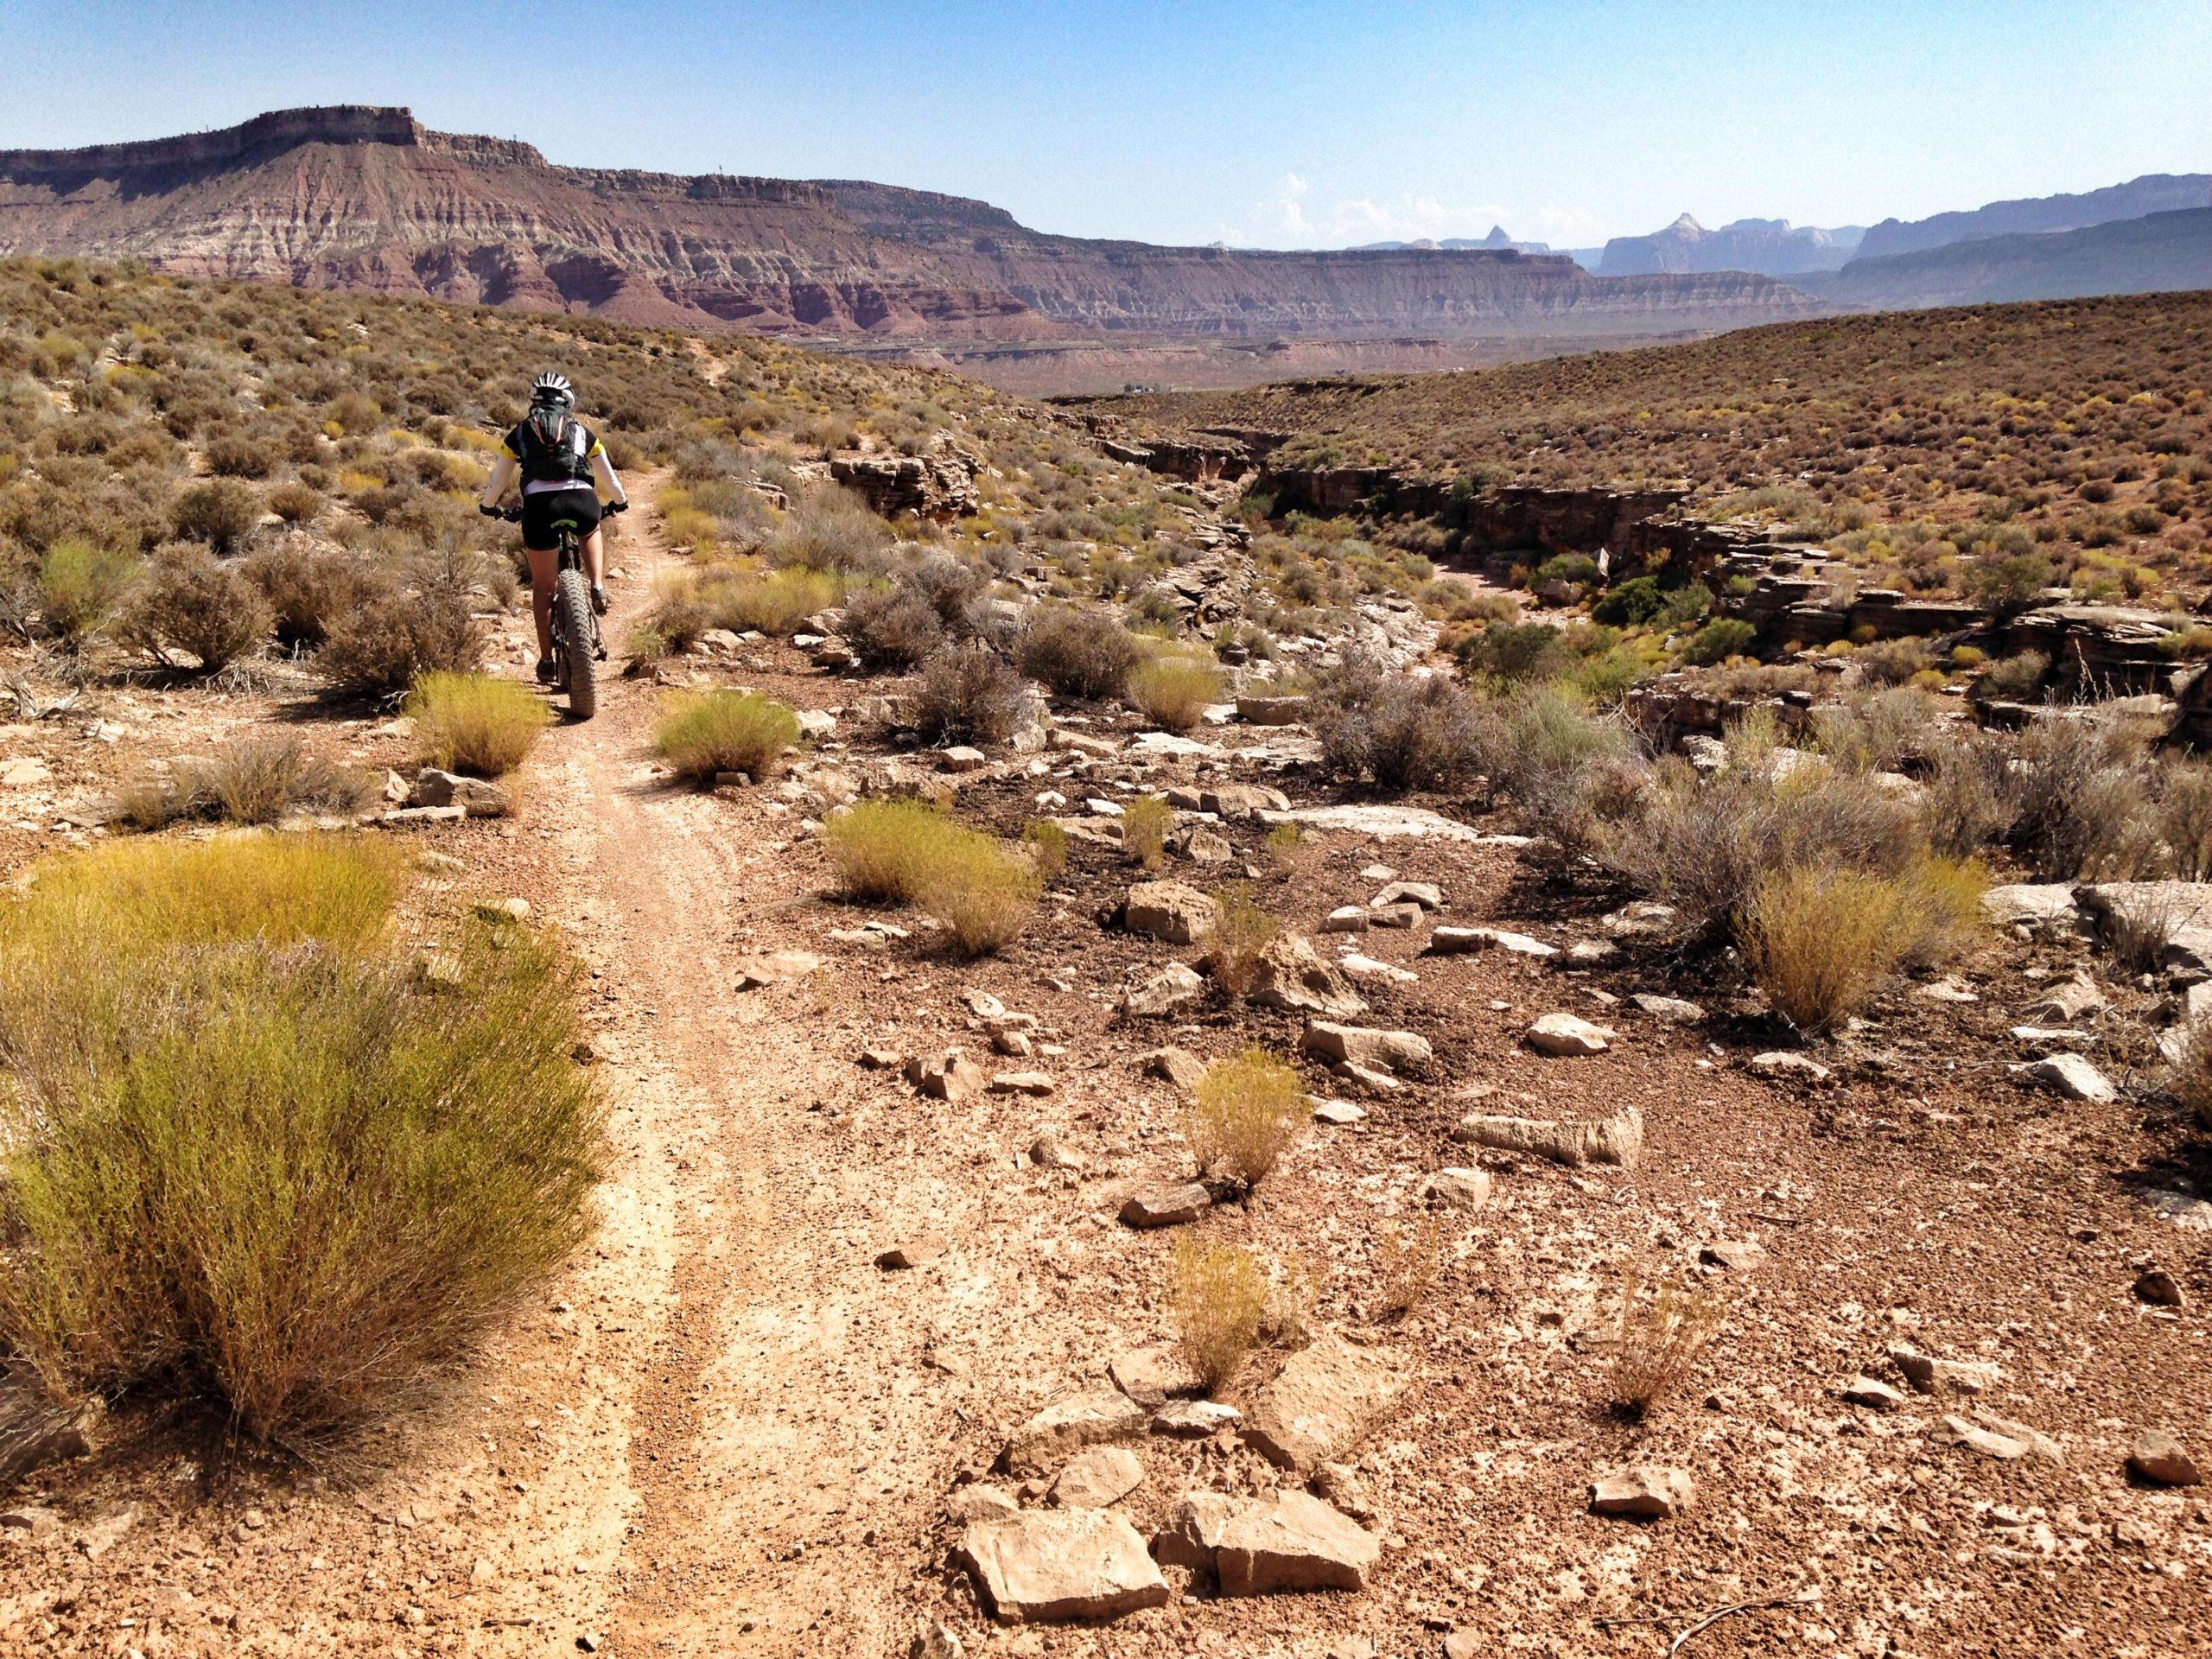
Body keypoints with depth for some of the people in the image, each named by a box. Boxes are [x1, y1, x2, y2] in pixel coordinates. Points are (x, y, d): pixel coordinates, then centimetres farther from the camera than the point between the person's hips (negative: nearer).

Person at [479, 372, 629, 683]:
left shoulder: (520, 433, 20)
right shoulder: (582, 432, 22)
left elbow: (499, 478, 25)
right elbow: (608, 475, 30)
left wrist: (487, 506, 44)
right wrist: (620, 501, 49)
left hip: (540, 505, -1)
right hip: (583, 503, 1)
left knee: (542, 586, 13)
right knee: (591, 531, 39)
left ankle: (546, 658, 13)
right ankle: (598, 587, 16)